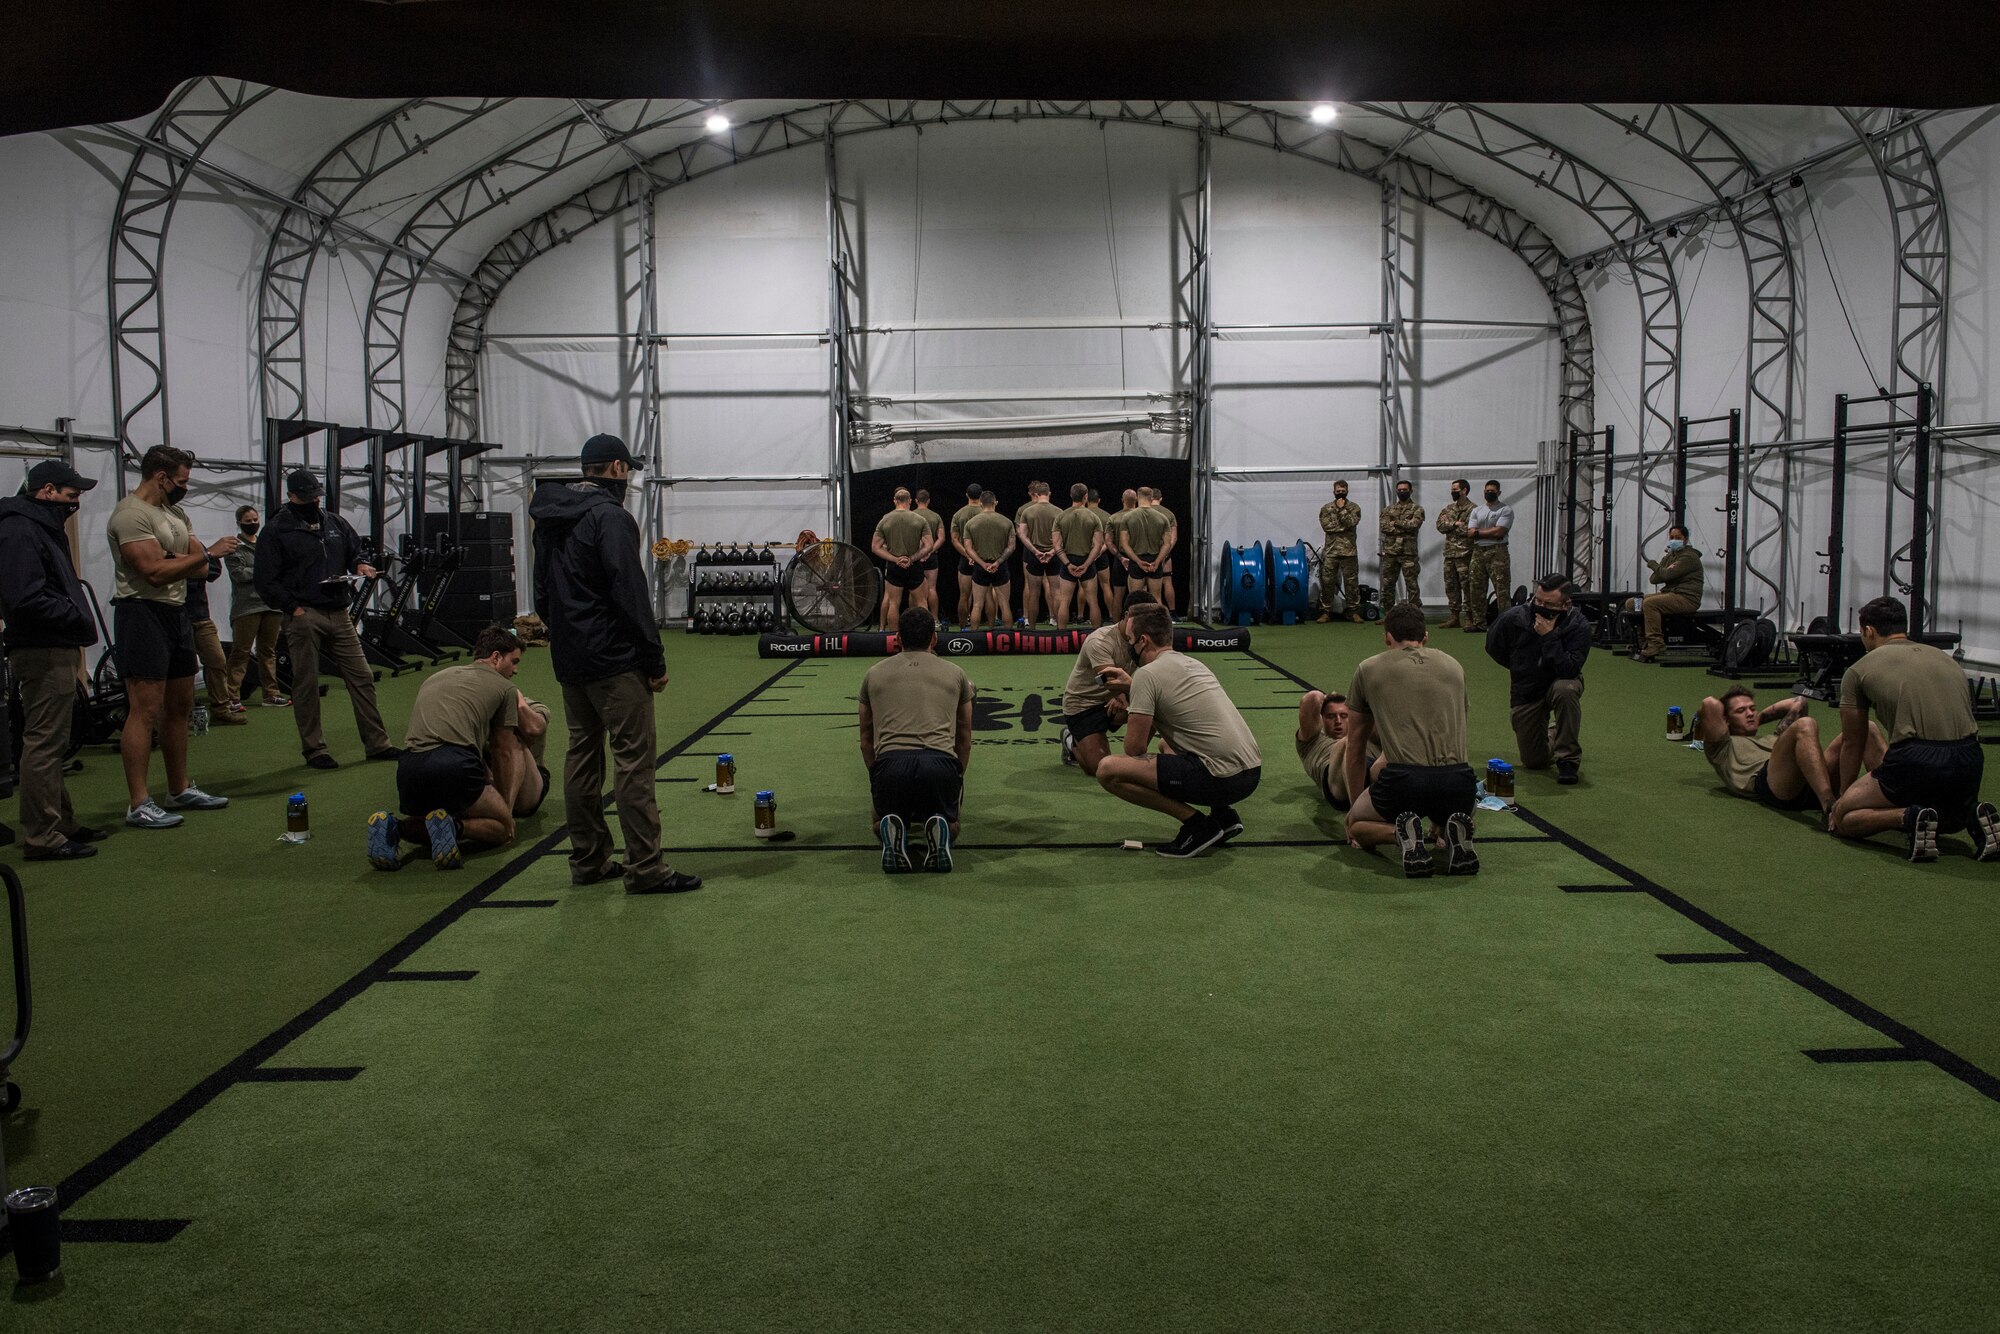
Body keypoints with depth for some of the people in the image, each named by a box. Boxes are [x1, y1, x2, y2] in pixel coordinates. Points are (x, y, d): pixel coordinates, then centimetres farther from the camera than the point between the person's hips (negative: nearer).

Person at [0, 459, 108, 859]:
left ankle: (62, 823, 27)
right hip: (43, 652, -11)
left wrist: (78, 620, 8)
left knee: (51, 743, 17)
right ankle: (41, 837, -4)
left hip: (57, 650, 11)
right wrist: (78, 619, -16)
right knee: (44, 744, -8)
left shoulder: (44, 527, 19)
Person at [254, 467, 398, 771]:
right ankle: (314, 749, 9)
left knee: (361, 677, 4)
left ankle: (377, 744, 9)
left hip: (339, 614, 5)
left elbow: (354, 551, 25)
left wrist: (360, 565, 2)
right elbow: (266, 582, -4)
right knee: (306, 684, 0)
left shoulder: (336, 523, 15)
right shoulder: (277, 531, -1)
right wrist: (293, 608, -12)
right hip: (303, 617, -5)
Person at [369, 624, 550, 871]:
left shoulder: (434, 677, 32)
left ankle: (393, 827, 0)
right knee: (503, 827, 15)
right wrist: (505, 804, 31)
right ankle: (455, 827, -16)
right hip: (454, 766, -5)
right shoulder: (502, 686, 15)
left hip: (408, 770, 5)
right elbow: (504, 753, 21)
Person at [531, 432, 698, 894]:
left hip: (569, 661, 9)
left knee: (582, 754, 13)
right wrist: (655, 659, -14)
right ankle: (645, 868, -8)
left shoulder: (549, 520, 15)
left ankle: (588, 861, 18)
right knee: (634, 757, -7)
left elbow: (542, 591, 20)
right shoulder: (609, 516, -13)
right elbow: (629, 592, -18)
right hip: (614, 660, -9)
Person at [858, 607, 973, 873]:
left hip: (891, 763, 0)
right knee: (950, 825, 28)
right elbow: (964, 736, 32)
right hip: (941, 764, 0)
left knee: (881, 823, 29)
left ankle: (892, 831, -8)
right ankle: (937, 830, -10)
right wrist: (958, 777, 49)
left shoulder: (875, 674, 23)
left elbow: (867, 739, 32)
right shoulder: (954, 673, 22)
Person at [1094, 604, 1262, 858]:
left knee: (1108, 770, -10)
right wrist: (1130, 685, 36)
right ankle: (1223, 814, 18)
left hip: (1220, 779, -9)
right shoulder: (1191, 663, 19)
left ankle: (1198, 825, -6)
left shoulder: (1147, 674, -7)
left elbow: (1135, 748, -6)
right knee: (1167, 747, 38)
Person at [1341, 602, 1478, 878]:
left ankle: (1403, 834, -6)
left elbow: (1355, 749, 26)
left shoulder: (1369, 669, 17)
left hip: (1403, 780, -2)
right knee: (1453, 813, 39)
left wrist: (1356, 807, 42)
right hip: (1457, 780, 3)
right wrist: (1439, 809, 50)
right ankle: (1455, 834, 1)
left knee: (1356, 826, 28)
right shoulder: (1453, 666, 25)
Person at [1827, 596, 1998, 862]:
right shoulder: (1944, 658, 27)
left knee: (1843, 817, 11)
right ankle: (1973, 816, 3)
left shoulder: (1860, 670, 11)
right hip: (1970, 762, 6)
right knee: (1944, 816, 37)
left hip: (1917, 760, -6)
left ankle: (1909, 818, -16)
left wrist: (1844, 797, 36)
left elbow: (1852, 745, 20)